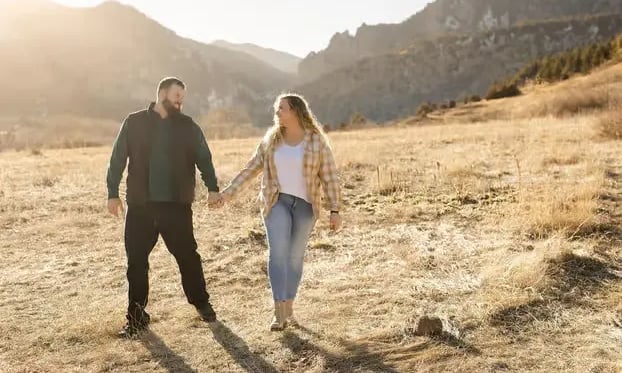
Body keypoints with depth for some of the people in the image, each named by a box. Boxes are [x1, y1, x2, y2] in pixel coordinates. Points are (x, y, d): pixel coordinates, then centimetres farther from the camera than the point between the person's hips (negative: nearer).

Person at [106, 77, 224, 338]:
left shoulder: (188, 126, 5)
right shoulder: (134, 123, 2)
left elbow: (203, 158, 3)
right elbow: (117, 159, 3)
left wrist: (212, 188, -10)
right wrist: (113, 193, -2)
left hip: (177, 204, 0)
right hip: (140, 205, 0)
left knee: (188, 255, 7)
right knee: (136, 260, 5)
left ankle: (201, 303, 27)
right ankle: (136, 316, 18)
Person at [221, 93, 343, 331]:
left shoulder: (317, 141, -3)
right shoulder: (271, 140, 5)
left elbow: (330, 177, -3)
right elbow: (251, 169, 9)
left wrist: (335, 210, -8)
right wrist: (228, 193, 4)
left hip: (305, 204, -1)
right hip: (276, 202, 1)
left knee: (295, 256, 6)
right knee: (278, 253, -11)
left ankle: (289, 308, 21)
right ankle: (280, 312, -12)